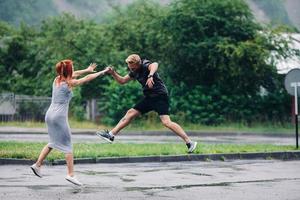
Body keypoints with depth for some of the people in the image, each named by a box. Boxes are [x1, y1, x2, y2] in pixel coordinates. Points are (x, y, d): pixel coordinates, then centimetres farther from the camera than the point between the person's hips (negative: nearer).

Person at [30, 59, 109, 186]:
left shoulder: (57, 80, 9)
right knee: (67, 146, 0)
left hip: (50, 115, 8)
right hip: (59, 117, -8)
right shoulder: (68, 83, -10)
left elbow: (73, 75, 27)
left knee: (54, 142, 23)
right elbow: (87, 79, -2)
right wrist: (102, 72, 11)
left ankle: (37, 165, 18)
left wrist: (87, 70, 36)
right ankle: (71, 174, -2)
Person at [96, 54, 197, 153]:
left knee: (166, 122, -21)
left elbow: (154, 65, -41)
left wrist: (150, 76, -60)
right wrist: (113, 73, 6)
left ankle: (190, 143, -20)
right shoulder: (135, 72, 10)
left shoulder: (145, 65, -16)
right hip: (149, 97, 9)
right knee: (130, 113, 10)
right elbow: (122, 81, 22)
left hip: (160, 96, -9)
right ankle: (111, 135, 16)